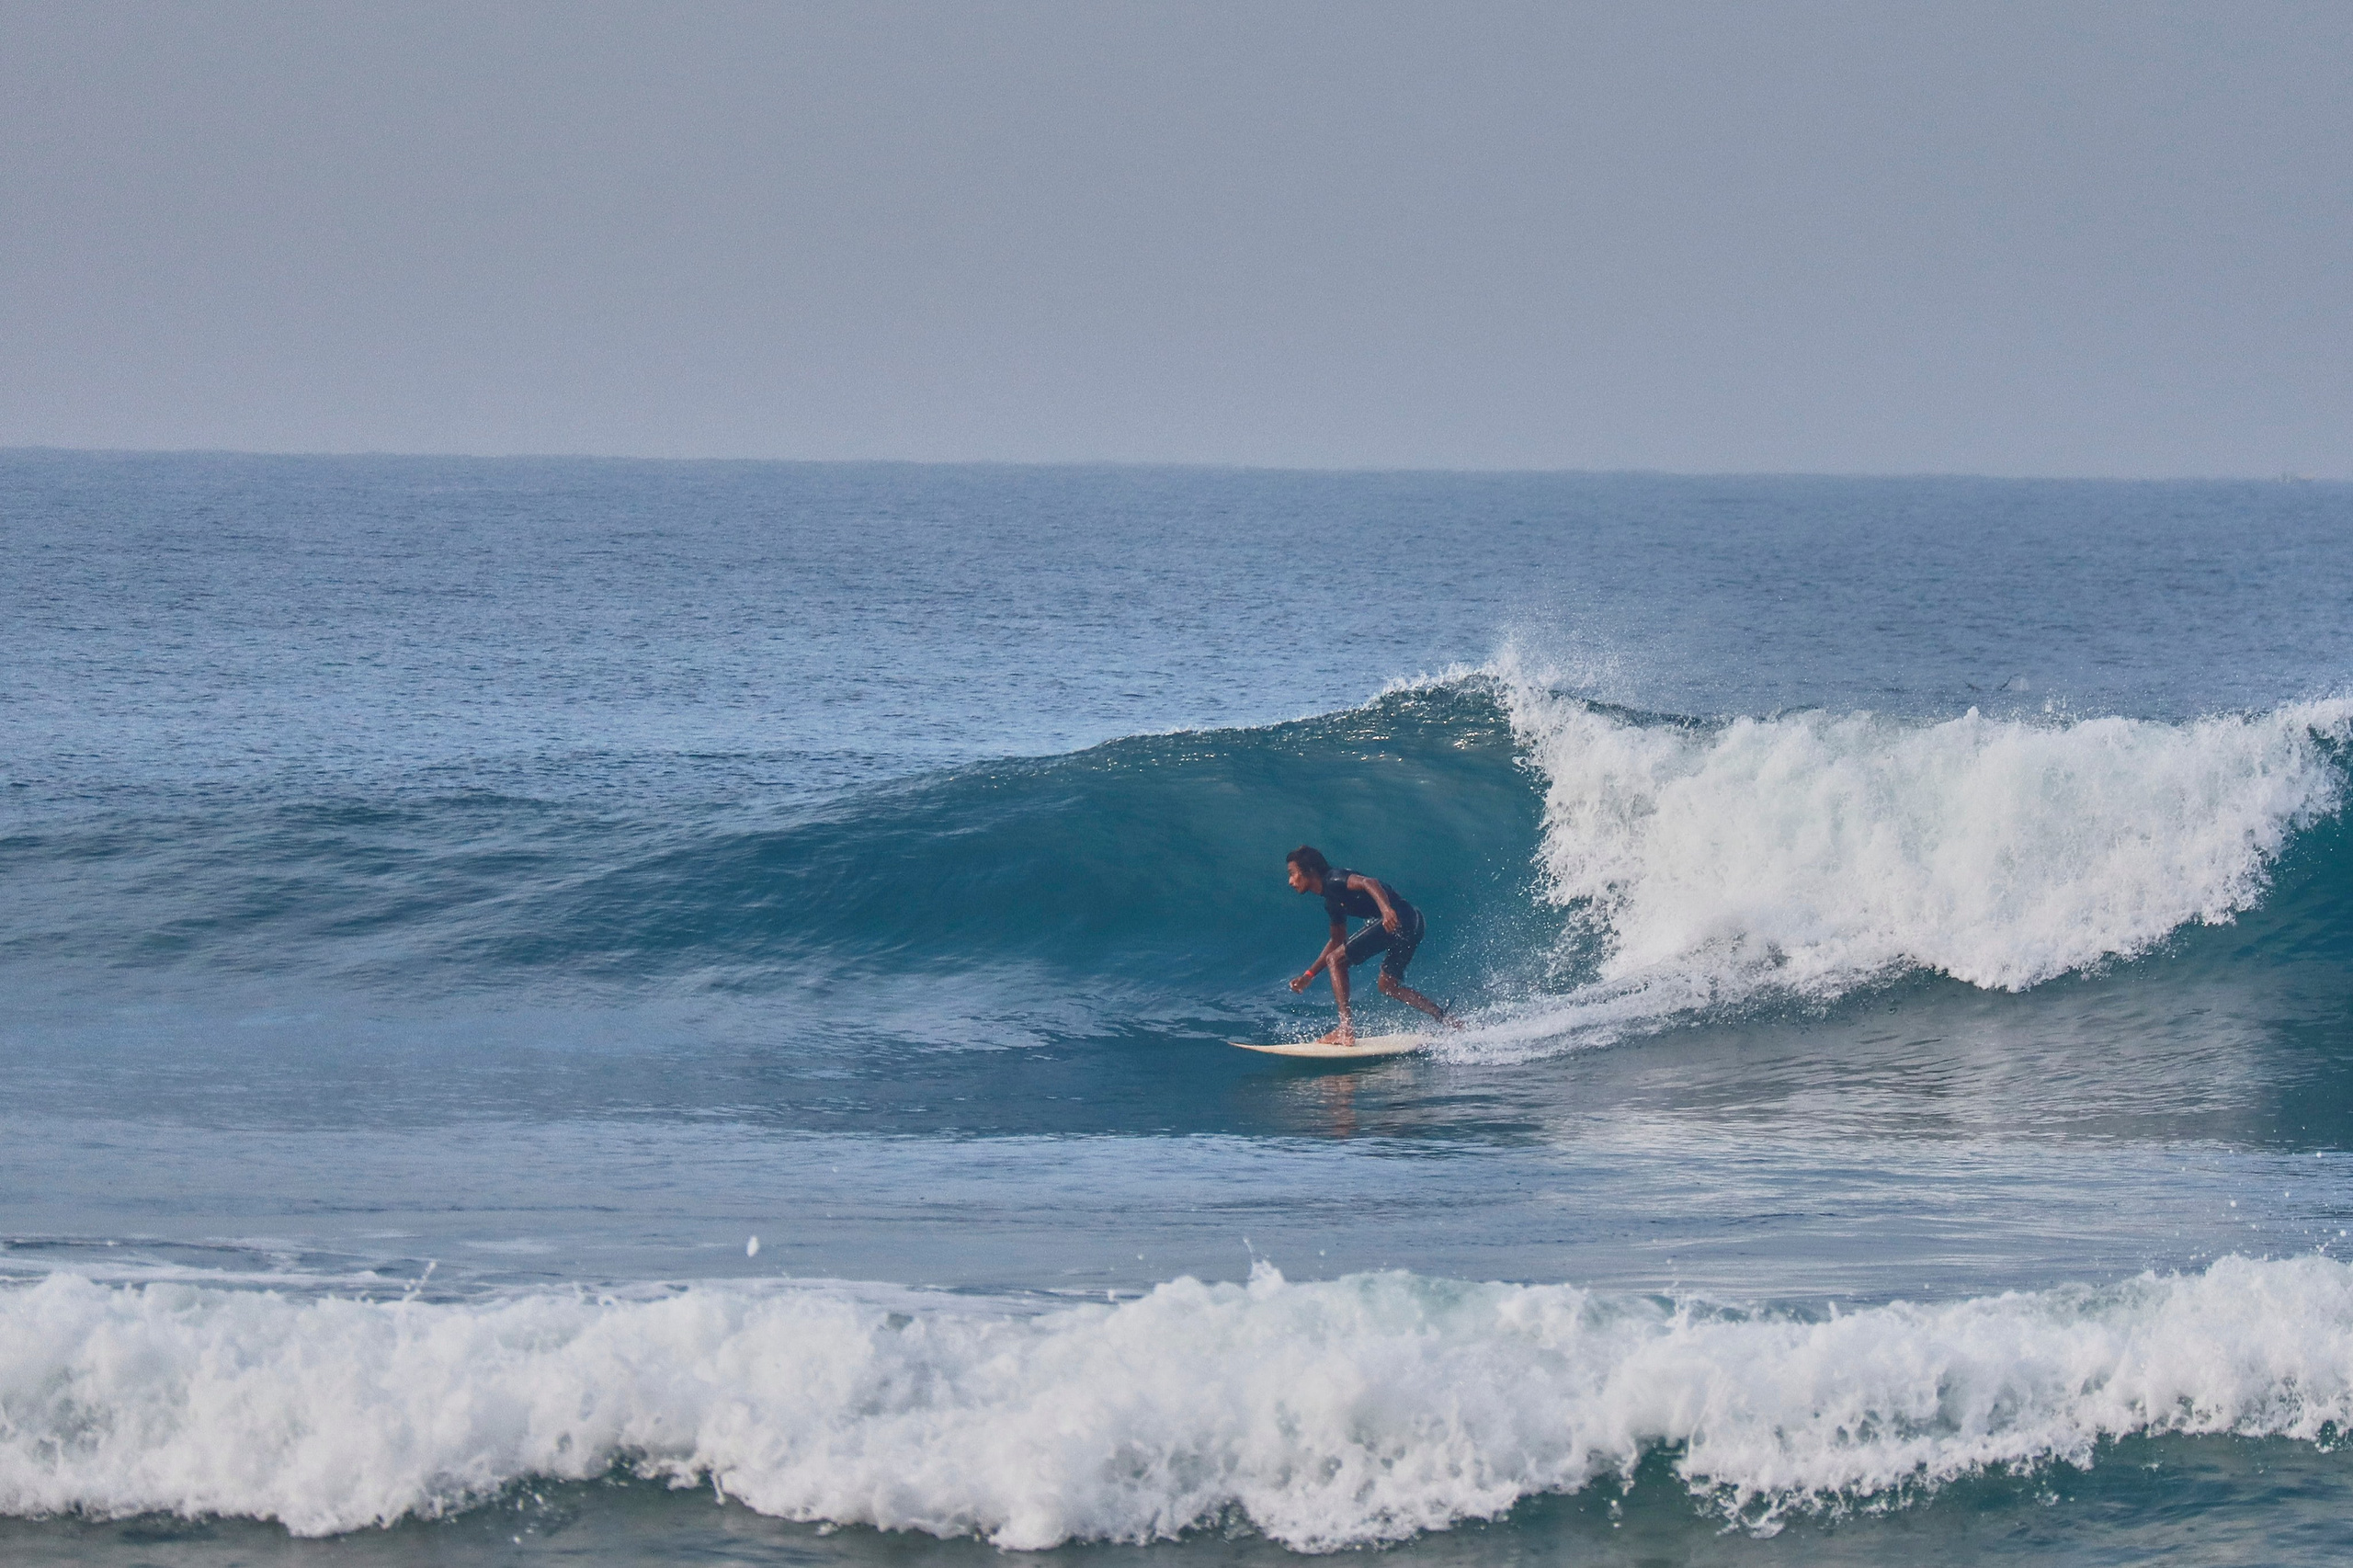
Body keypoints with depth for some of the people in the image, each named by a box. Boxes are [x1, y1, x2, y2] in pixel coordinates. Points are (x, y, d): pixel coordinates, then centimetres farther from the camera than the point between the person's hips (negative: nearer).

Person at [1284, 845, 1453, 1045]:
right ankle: (1448, 1022, 18)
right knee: (1388, 985, 23)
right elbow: (1337, 942, 35)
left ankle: (1346, 1029, -12)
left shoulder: (1333, 881, -4)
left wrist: (1386, 908, -42)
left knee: (1336, 960, -5)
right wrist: (1309, 975, 34)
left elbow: (1368, 883, -23)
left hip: (1396, 918, -10)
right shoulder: (1331, 902, 25)